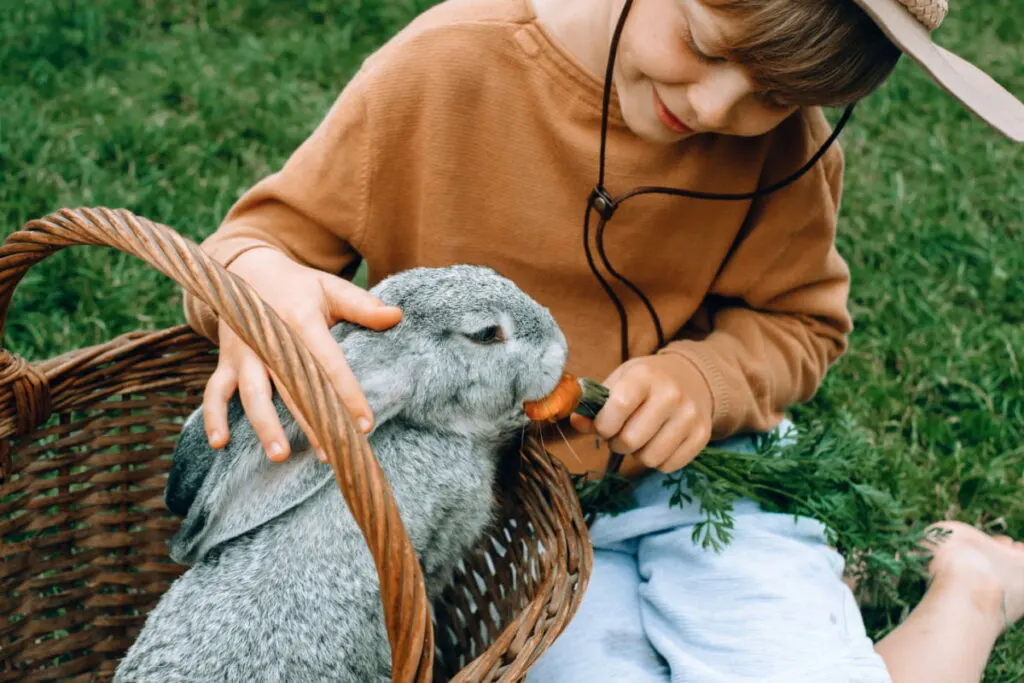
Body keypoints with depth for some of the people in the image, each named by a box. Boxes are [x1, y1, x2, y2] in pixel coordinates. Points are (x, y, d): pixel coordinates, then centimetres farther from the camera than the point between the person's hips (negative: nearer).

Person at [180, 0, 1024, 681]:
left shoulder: (787, 137, -10)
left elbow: (799, 322, 3)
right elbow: (282, 227, -7)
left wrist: (703, 379, -21)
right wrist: (255, 275, -33)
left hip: (701, 471, 1)